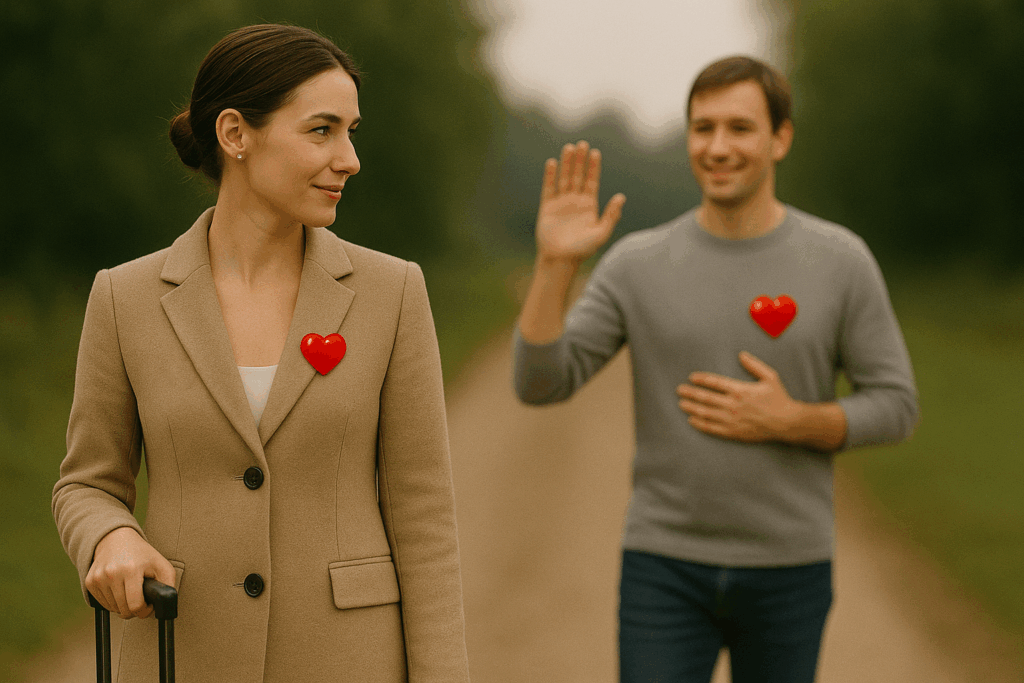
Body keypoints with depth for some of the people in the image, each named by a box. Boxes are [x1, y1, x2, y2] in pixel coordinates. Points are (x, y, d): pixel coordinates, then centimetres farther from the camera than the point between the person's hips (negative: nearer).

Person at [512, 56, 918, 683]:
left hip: (789, 573, 1)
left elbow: (895, 407, -1)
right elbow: (540, 384, -9)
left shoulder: (841, 261, -3)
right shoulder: (639, 265, -3)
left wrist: (788, 421, -17)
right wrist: (556, 264, -22)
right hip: (666, 568, 0)